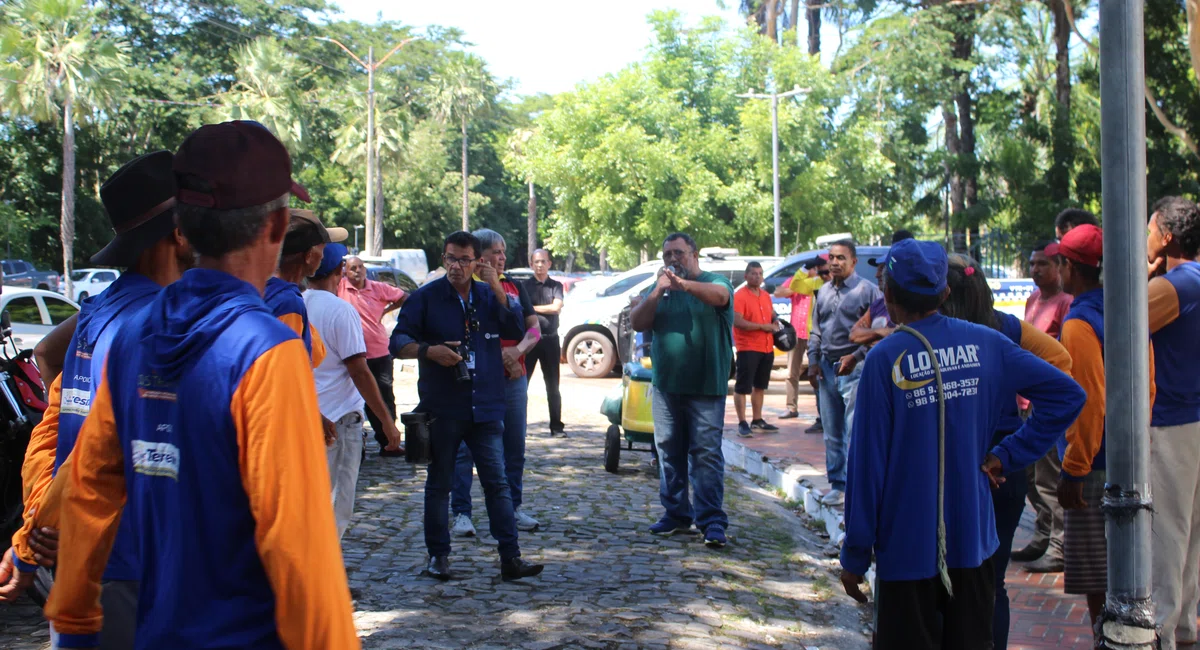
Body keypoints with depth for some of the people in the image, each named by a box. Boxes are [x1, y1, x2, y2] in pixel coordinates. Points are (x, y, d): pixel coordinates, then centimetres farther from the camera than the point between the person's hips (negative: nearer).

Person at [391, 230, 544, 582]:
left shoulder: (488, 296, 8)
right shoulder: (426, 297, 0)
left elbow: (516, 331, -4)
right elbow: (398, 341, -2)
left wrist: (497, 289, -11)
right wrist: (429, 350, -20)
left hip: (485, 408, 2)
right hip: (442, 409, -2)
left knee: (497, 483, 0)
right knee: (439, 484, 8)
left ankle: (511, 558, 2)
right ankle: (438, 556, 20)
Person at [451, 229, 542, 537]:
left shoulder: (514, 287, 12)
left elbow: (534, 329, 9)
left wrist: (518, 350, -10)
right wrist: (499, 356, -18)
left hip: (513, 378, 5)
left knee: (515, 447, 10)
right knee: (466, 448, -3)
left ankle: (513, 508, 22)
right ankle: (461, 514, 2)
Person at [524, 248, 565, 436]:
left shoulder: (556, 286, 9)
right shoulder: (525, 286, 5)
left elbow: (556, 307, -6)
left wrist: (532, 308, -5)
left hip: (550, 340, 2)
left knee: (553, 386, 7)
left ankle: (556, 426, 11)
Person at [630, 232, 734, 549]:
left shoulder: (714, 282, 0)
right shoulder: (660, 288, 14)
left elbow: (720, 296, -24)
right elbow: (637, 323, 4)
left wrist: (685, 284, -43)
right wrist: (656, 294, -12)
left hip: (706, 388, -5)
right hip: (665, 386, 5)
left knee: (706, 454, -6)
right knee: (669, 452, 9)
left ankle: (712, 521, -5)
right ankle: (676, 514, 18)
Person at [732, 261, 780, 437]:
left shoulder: (766, 296, 13)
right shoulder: (739, 296, -11)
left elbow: (772, 315, 28)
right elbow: (737, 322, -21)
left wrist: (776, 322, 4)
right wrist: (763, 326, -19)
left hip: (767, 348, 8)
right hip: (748, 348, -8)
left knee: (760, 386, 16)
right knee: (742, 387, -4)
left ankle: (757, 421, 25)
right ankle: (742, 423, 0)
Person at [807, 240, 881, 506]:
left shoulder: (867, 290, -5)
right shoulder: (824, 291, 14)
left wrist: (855, 356, -16)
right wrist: (814, 359, 9)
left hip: (854, 368, -7)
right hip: (827, 369, 7)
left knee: (855, 432, -10)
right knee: (832, 433, 12)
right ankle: (837, 485, 21)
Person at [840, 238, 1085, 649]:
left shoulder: (885, 359, -14)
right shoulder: (984, 344, -1)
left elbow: (868, 463, -13)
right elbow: (1067, 395, -2)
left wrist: (855, 557, -6)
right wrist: (1008, 456, -1)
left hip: (907, 549, -4)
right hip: (974, 540, 4)